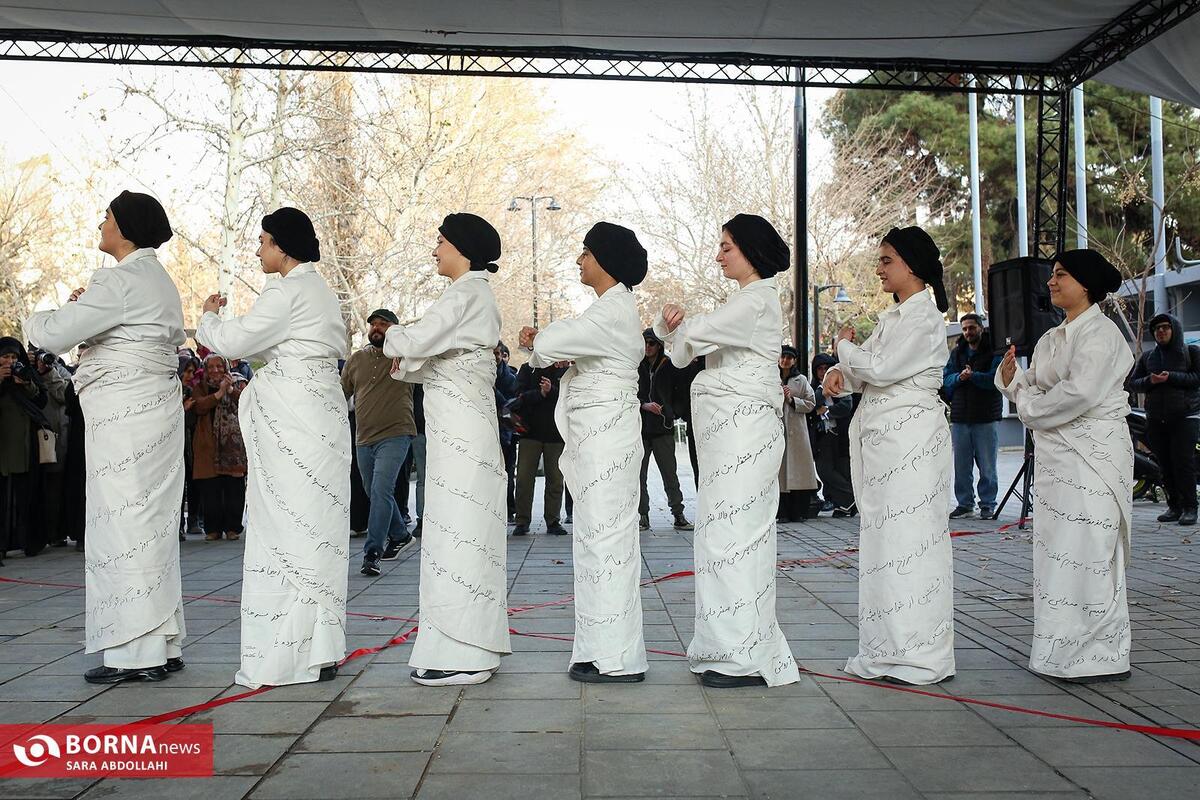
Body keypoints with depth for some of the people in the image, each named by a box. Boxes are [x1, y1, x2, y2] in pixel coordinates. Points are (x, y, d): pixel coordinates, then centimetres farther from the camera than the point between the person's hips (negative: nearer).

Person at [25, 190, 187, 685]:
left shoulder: (121, 280, -13)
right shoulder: (158, 281, 17)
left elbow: (54, 335, -16)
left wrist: (34, 320, 7)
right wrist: (87, 310, 18)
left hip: (125, 415, -10)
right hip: (155, 408, 10)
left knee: (125, 526, -6)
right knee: (150, 527, 11)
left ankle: (139, 651, -2)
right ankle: (163, 644, 17)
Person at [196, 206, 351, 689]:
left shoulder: (286, 292, -11)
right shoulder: (322, 291, 17)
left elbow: (232, 342, -12)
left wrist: (209, 317, 9)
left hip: (290, 417, -9)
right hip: (323, 411, 9)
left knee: (286, 527, -6)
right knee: (318, 526, 9)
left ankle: (289, 654, -3)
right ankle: (321, 649, 13)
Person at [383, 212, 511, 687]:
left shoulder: (466, 294, -12)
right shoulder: (476, 296, 20)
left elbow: (416, 342, -20)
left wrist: (394, 335, 0)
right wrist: (408, 363, 6)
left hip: (459, 429, -10)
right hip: (461, 428, 10)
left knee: (455, 531, -8)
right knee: (462, 533, 11)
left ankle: (463, 654, -4)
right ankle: (467, 649, 18)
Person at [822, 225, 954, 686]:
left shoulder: (924, 317, -10)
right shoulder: (892, 317, 19)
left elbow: (882, 369, -16)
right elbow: (867, 373, 17)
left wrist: (845, 347, 1)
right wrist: (839, 373, -4)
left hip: (910, 437, -9)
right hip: (882, 437, 9)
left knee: (909, 539, -8)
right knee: (884, 539, 9)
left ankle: (920, 656, -3)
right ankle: (891, 650, 15)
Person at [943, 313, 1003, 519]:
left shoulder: (994, 352, 1)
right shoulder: (956, 352, 15)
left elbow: (996, 378, -13)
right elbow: (945, 379, 7)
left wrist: (973, 376, -25)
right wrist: (959, 377, -13)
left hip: (987, 417, -4)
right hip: (960, 417, 4)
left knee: (987, 466, 1)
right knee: (961, 466, 7)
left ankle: (988, 505, 10)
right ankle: (964, 504, 15)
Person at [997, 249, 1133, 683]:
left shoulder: (1100, 333, -10)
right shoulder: (1051, 339, 17)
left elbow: (1080, 391, -21)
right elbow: (1034, 388, 17)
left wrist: (1030, 409, -9)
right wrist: (1011, 377, -4)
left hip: (1092, 456, -9)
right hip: (1056, 456, 9)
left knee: (1086, 553, -7)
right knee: (1057, 550, 10)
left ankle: (1102, 656, 1)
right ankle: (1065, 649, 18)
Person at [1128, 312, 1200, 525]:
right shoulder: (1147, 356, 17)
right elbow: (1133, 382, 12)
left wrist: (1172, 377, -17)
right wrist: (1149, 381, -9)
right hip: (1156, 419, 4)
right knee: (1165, 465, 1)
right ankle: (1174, 506, 7)